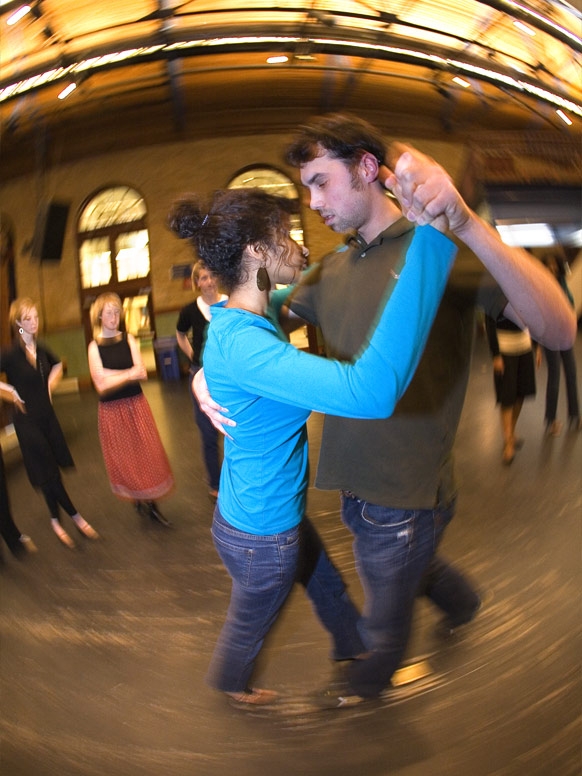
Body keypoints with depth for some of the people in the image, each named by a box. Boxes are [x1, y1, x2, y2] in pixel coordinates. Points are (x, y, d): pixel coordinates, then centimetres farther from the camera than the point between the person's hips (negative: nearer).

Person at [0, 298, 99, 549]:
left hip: (47, 414, 6)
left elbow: (58, 365, 23)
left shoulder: (41, 350, 2)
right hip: (27, 419, -5)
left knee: (52, 471, 13)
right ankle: (76, 517, 14)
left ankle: (56, 520, 28)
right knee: (48, 473, 1)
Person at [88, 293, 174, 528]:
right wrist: (129, 374, -12)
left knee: (147, 453, 3)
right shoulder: (94, 346, -4)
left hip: (136, 404, 2)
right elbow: (101, 384, -12)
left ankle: (152, 503, 15)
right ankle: (138, 500, 26)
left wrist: (112, 375, -17)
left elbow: (142, 373, -8)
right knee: (124, 458, 7)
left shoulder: (129, 339, 2)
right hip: (112, 409, -1)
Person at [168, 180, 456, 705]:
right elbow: (373, 390, -52)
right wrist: (433, 236, -50)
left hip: (274, 510, 8)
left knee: (328, 583, 32)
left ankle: (353, 647, 62)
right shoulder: (240, 343, -37)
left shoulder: (241, 321, -6)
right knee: (249, 624, 26)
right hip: (261, 535, -8)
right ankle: (230, 684, 59)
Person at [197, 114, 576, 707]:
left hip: (406, 496, -6)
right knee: (415, 566, 34)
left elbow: (560, 330, -28)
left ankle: (372, 678, 55)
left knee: (385, 618, 22)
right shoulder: (333, 269, 3)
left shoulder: (442, 247, -17)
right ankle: (462, 602, 65)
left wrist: (466, 224, -42)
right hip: (358, 483, 6)